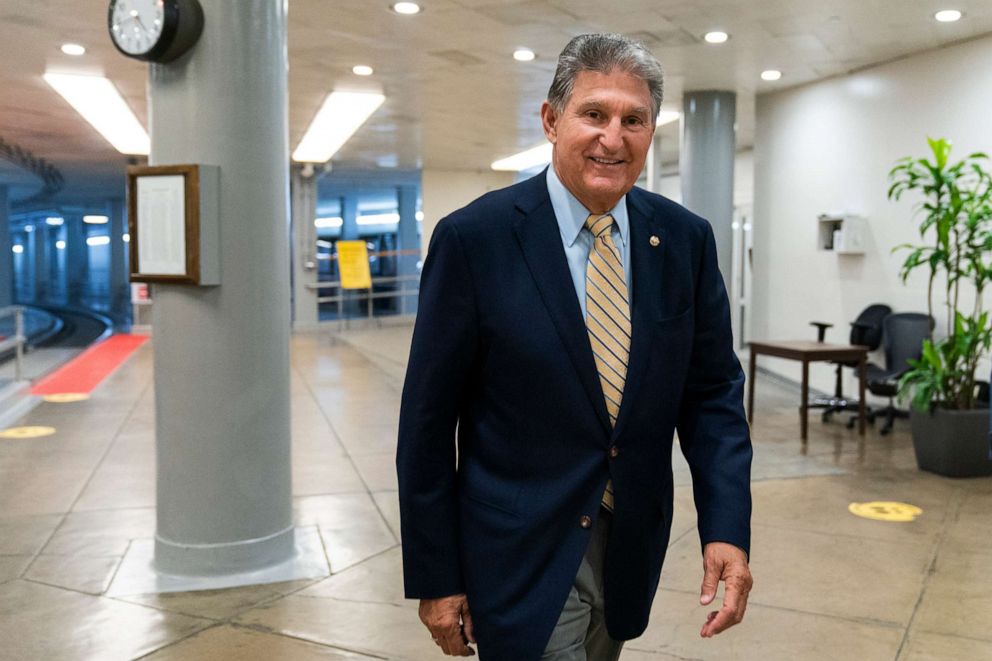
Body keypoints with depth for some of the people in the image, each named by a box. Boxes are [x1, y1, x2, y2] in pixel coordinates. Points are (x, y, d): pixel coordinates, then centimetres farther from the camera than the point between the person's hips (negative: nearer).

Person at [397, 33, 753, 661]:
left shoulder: (686, 239, -3)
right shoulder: (473, 238, -14)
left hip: (632, 553, 5)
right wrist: (435, 578, -8)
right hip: (521, 556, -4)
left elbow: (713, 391, 2)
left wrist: (728, 527, -11)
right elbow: (427, 423, -11)